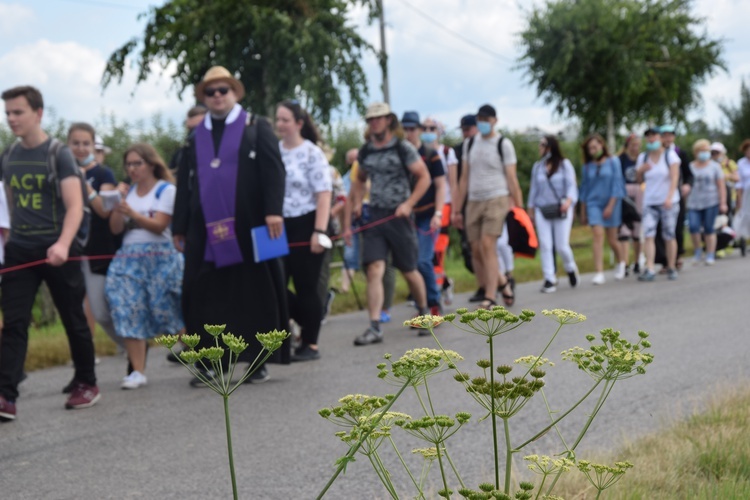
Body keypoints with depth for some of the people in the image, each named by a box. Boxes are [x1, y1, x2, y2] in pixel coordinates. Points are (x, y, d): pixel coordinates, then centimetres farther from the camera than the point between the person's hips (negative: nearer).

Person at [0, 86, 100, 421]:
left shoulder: (58, 154, -7)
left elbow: (75, 206, -16)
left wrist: (63, 244, -32)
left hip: (55, 250, -4)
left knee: (73, 320, 7)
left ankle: (87, 384, 24)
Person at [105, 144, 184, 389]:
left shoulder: (166, 190, -1)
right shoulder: (128, 191, 14)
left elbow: (159, 225, -11)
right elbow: (116, 228, 9)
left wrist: (131, 212, -23)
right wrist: (118, 203, -5)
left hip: (159, 257, -4)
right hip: (129, 259, 4)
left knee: (169, 311, -4)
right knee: (130, 311, -7)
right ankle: (138, 371, -6)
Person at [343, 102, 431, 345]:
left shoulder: (403, 148, -5)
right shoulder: (365, 152, 9)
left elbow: (424, 177, -4)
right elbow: (359, 181, 17)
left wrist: (409, 204, -16)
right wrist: (348, 221, 11)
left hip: (398, 216, -3)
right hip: (374, 216, 3)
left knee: (409, 270, 8)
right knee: (374, 270, -10)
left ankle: (424, 313, 32)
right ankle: (374, 327, -12)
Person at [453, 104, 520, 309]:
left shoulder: (503, 144, -1)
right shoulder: (469, 144, 14)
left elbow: (512, 179, -3)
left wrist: (518, 208, -9)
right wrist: (457, 209, 13)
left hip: (497, 200, -5)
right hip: (474, 202, 5)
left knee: (487, 246, -16)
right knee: (476, 251, 1)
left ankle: (490, 298, -13)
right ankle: (502, 283, 23)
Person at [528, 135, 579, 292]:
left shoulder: (565, 164, 2)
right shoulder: (537, 167, 10)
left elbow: (571, 185, -5)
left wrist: (568, 201, -23)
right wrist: (530, 209, 13)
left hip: (561, 210, -3)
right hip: (542, 210, 3)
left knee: (562, 245, -5)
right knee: (545, 245, -6)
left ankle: (570, 268, 25)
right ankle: (549, 280, -3)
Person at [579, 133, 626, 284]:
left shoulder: (613, 161, -3)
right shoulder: (588, 166, 6)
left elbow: (617, 184, -6)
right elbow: (584, 188, 11)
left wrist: (610, 206, -13)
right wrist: (583, 212, 11)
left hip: (610, 203, -1)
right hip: (593, 203, 2)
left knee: (612, 239, 6)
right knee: (598, 235, -13)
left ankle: (621, 262, 36)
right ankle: (599, 273, -18)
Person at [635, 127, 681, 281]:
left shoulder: (670, 155, 0)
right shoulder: (643, 158, 10)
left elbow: (674, 177, -9)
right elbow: (640, 180, 19)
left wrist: (669, 197, -21)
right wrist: (640, 171, -4)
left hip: (668, 202, -3)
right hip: (650, 202, 3)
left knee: (669, 236, 1)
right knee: (648, 235, -12)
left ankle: (671, 268, 12)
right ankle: (649, 270, -18)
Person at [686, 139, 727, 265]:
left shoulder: (714, 166, 5)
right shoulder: (690, 167, 9)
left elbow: (721, 186, 3)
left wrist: (723, 203, -5)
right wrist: (685, 203, 6)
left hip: (711, 202, -1)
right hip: (694, 203, 1)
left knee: (709, 229, -3)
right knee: (693, 227, -13)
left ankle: (710, 255, 7)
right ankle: (697, 250, 9)